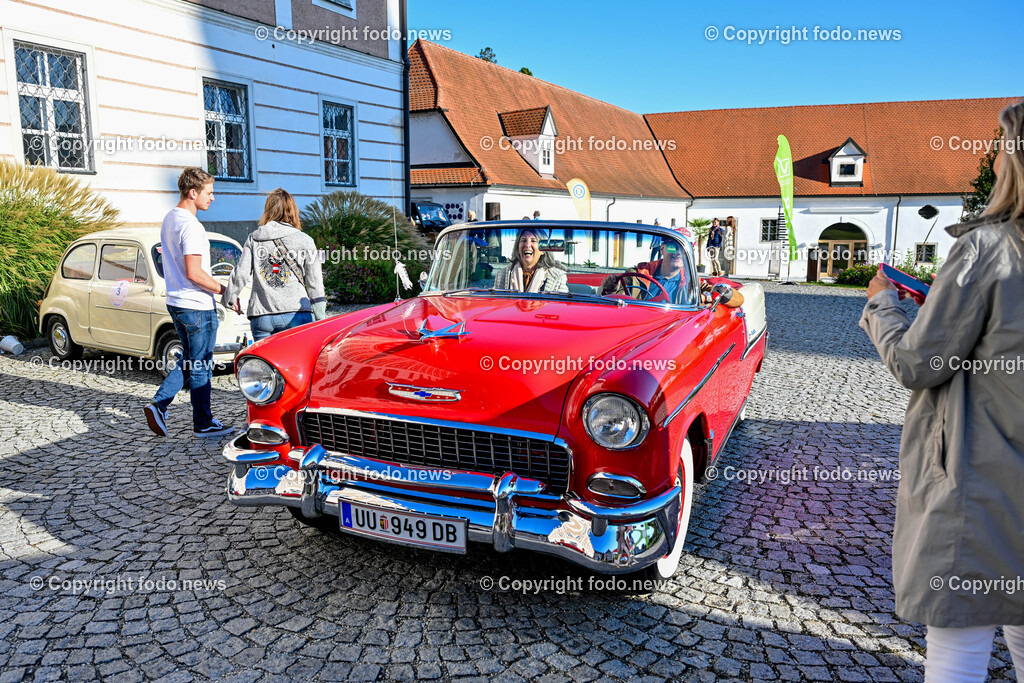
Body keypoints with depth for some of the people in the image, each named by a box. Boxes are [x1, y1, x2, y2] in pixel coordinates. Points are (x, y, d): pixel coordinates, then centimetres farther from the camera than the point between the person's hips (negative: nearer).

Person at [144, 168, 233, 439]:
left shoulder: (169, 219, 12)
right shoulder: (190, 226, -19)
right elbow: (194, 273, -24)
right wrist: (225, 290, -14)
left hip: (176, 302, 9)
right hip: (197, 306, -9)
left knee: (189, 360, 20)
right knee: (200, 366, 2)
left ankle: (159, 405, 12)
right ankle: (203, 424, 12)